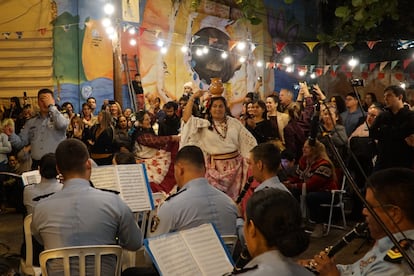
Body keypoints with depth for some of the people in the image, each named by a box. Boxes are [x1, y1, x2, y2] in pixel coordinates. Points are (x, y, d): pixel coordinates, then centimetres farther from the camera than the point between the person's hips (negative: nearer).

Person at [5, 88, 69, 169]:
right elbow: (20, 144, 13)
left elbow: (62, 124, -22)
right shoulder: (31, 122, 14)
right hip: (36, 165, 4)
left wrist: (51, 106, -11)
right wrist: (12, 135, -7)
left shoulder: (59, 118, 3)